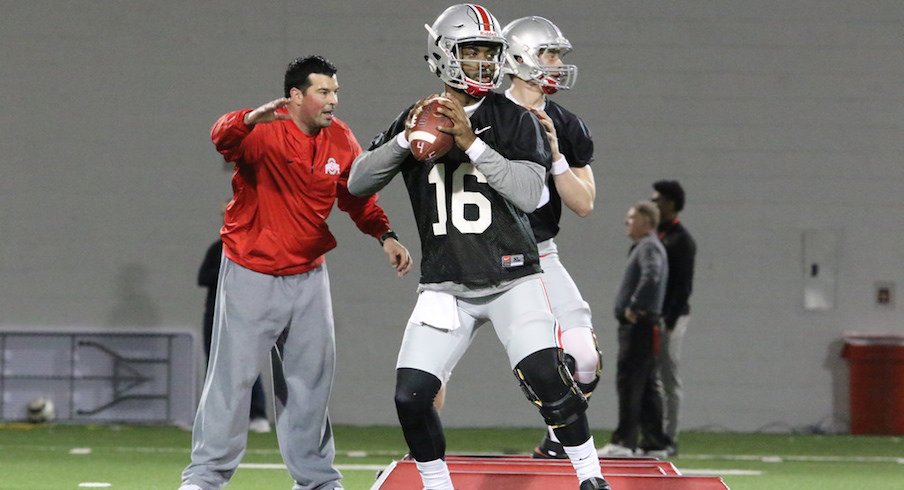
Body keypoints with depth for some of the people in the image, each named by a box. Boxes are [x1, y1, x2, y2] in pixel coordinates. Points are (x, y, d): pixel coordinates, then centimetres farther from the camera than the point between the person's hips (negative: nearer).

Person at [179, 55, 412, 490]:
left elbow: (358, 198, 13)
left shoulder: (340, 142, 1)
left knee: (311, 379, 13)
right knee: (233, 375, -2)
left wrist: (384, 235, -4)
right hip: (251, 274, -6)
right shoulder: (264, 132, -18)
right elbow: (223, 138, -39)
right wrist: (250, 119, -62)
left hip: (308, 276, 6)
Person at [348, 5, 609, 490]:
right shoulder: (417, 118, 5)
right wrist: (406, 141, -14)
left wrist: (472, 143, -22)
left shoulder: (513, 120, -3)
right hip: (444, 284, 2)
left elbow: (529, 194, -16)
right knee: (411, 396, -9)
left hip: (512, 280, -2)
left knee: (546, 378, -20)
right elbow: (357, 182, 0)